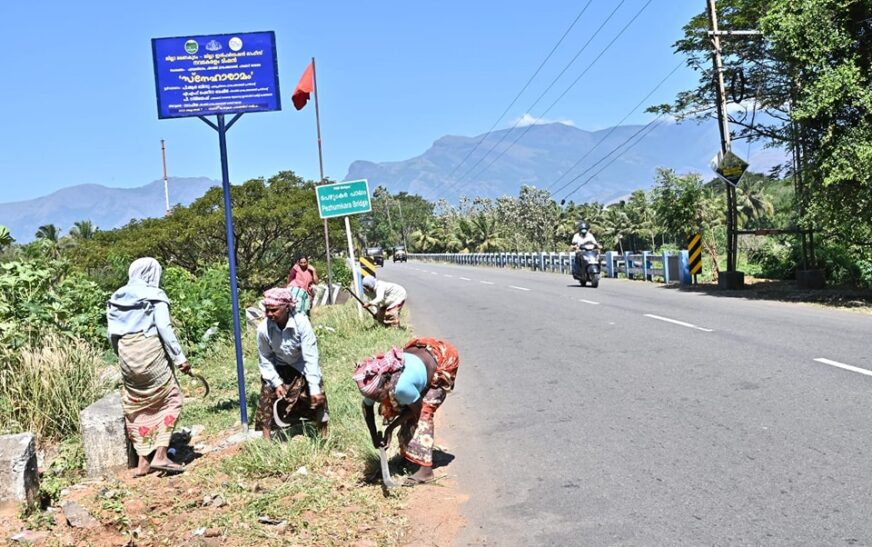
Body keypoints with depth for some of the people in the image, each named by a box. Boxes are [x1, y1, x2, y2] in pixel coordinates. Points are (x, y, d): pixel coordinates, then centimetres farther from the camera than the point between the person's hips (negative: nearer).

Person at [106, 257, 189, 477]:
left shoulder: (116, 298, 13)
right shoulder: (155, 296, -3)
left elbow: (112, 335, 11)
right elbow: (165, 329, -11)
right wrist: (180, 358, -9)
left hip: (127, 356, 6)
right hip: (151, 353, -5)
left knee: (138, 408, 13)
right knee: (171, 399, 5)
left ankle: (143, 461, 16)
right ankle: (160, 455, -4)